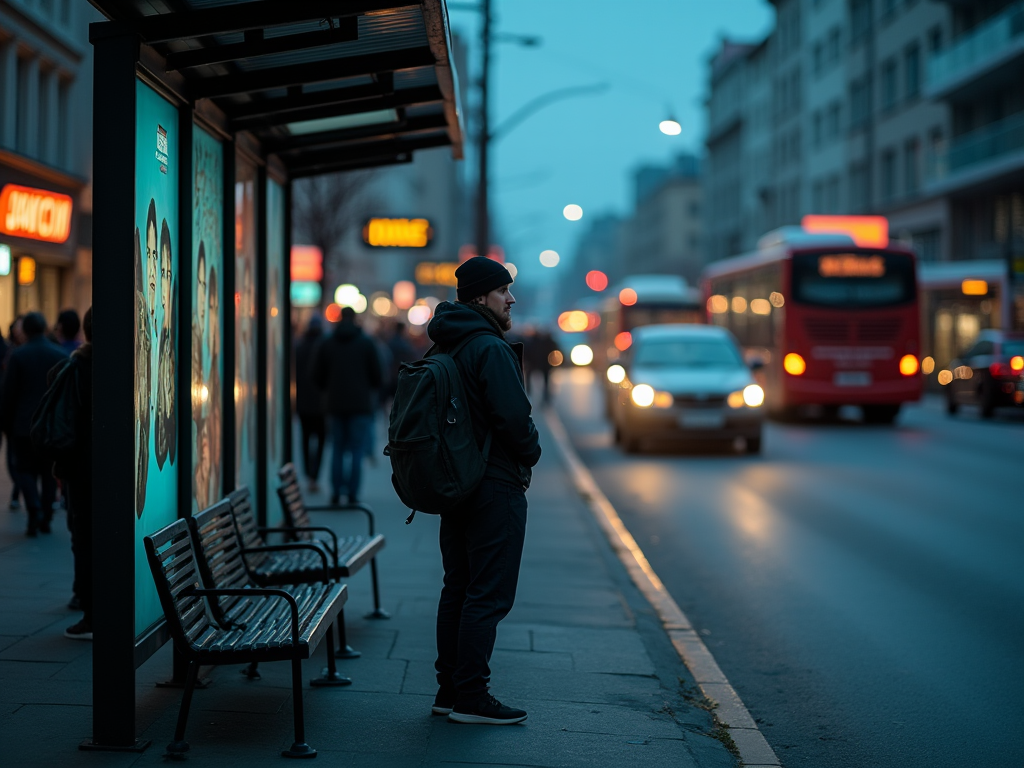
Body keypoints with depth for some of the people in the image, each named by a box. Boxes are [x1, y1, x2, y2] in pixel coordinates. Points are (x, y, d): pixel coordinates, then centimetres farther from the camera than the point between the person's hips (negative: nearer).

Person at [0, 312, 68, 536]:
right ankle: (46, 518, 12)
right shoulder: (61, 355, 0)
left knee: (25, 469, 6)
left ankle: (35, 510, -15)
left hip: (25, 425, -2)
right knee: (49, 471, 12)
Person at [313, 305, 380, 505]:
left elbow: (318, 376, 5)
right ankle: (352, 494, -5)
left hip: (336, 404, 3)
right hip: (361, 404, -3)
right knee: (357, 451, -1)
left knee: (337, 450, 10)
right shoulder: (366, 342, -3)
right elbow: (376, 373, -1)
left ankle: (336, 493, 7)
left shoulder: (326, 343, 4)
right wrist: (373, 388, 20)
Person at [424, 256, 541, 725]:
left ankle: (450, 689, 19)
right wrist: (532, 453, -3)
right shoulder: (491, 348, -16)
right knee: (489, 594, -5)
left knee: (458, 589, 14)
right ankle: (471, 698, -3)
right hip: (495, 487, -10)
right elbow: (513, 417, -22)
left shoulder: (445, 348, 14)